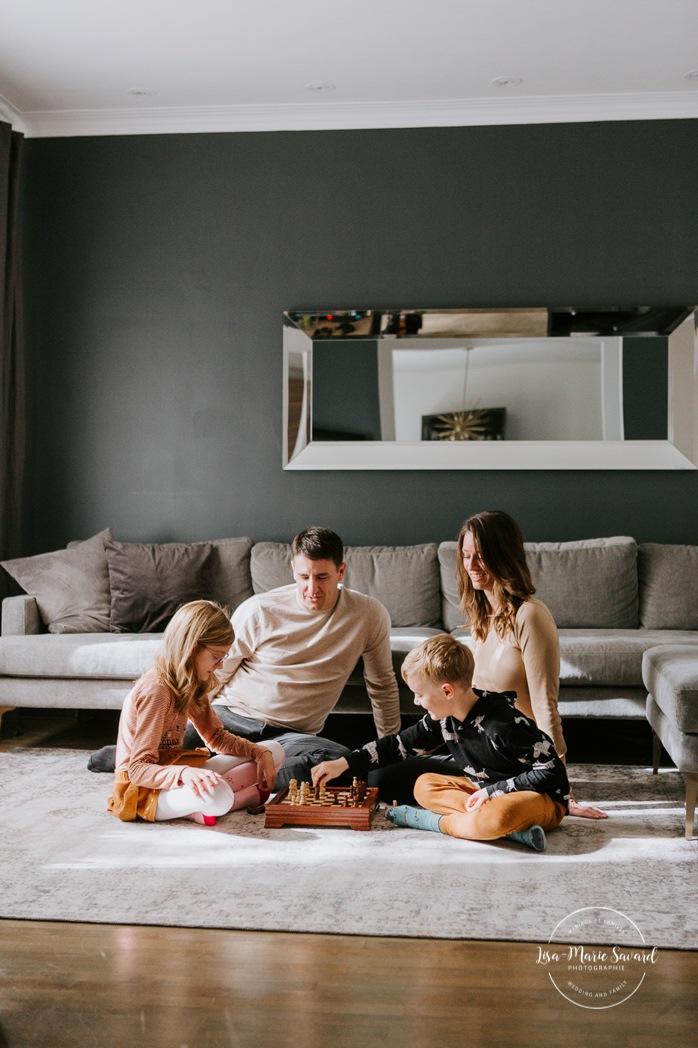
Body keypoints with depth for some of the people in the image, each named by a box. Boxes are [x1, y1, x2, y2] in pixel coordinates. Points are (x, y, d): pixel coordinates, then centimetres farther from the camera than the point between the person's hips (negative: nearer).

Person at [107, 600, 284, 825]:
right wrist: (185, 773, -44)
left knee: (274, 751, 4)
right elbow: (138, 770, -25)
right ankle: (250, 794, -9)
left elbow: (217, 737, 17)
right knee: (217, 796, -42)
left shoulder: (192, 686, 7)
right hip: (143, 790, -10)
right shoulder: (155, 691, -22)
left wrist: (261, 753, 0)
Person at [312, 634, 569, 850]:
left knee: (497, 817, -40)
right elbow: (401, 744, 9)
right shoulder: (444, 717, -3)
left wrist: (493, 791, -24)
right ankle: (511, 828, -15)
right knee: (425, 785, 1)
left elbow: (551, 770, -25)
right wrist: (344, 763, 3)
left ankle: (435, 821, -11)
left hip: (545, 798, -9)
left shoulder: (503, 724, -28)